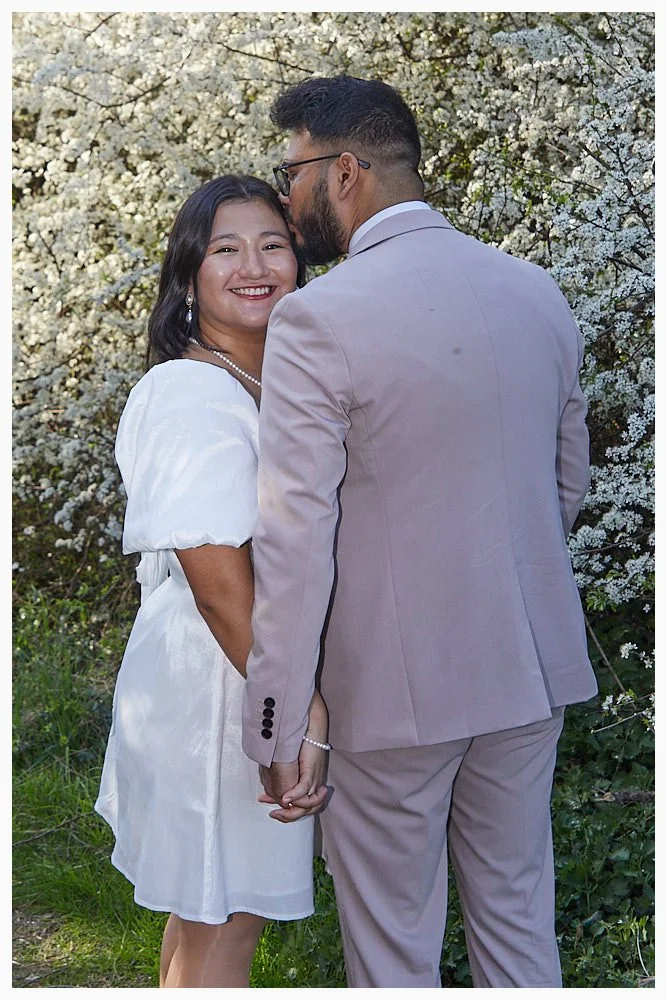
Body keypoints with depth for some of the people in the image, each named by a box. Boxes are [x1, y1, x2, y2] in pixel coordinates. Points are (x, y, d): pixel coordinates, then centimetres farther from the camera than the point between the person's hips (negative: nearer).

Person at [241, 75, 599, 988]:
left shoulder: (318, 319, -17)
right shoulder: (539, 294, 3)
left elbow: (296, 545, -18)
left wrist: (276, 734, -12)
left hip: (397, 679, -6)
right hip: (532, 668, 6)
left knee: (394, 944, 11)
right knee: (518, 916, 20)